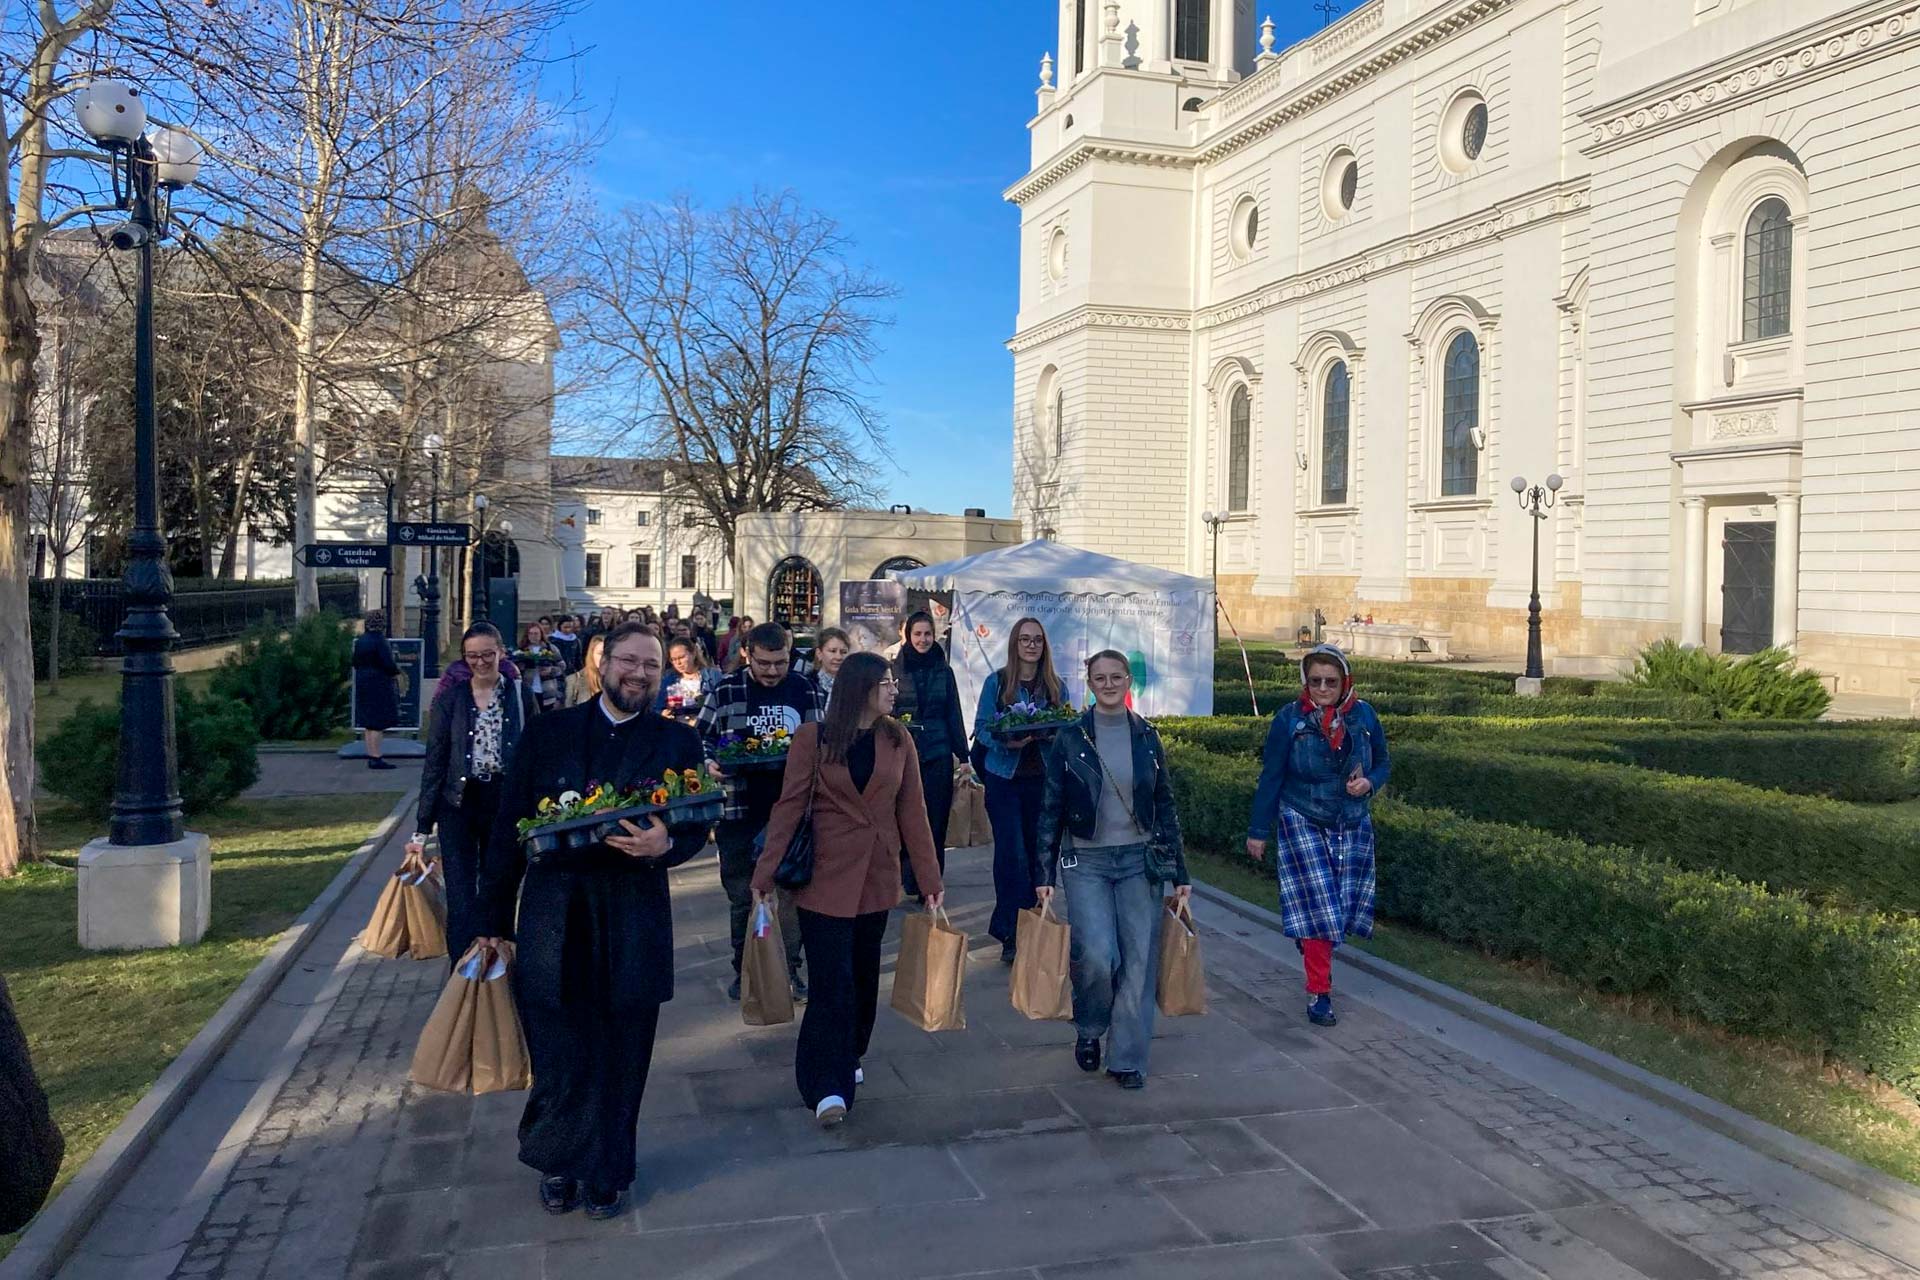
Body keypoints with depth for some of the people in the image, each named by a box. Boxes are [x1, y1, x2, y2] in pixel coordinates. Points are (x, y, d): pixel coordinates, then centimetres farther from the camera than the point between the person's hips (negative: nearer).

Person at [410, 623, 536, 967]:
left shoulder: (520, 696, 0)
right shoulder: (450, 698, -1)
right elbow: (434, 761, 0)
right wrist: (422, 828, -2)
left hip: (505, 805, 1)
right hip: (458, 807, 0)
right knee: (461, 901, -2)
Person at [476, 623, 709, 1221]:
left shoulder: (678, 742, 4)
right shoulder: (548, 732, 3)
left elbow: (696, 826, 4)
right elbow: (509, 828, 5)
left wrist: (666, 844, -19)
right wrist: (495, 919, 6)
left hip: (634, 923, 0)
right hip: (552, 922, 0)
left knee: (620, 1061, 11)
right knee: (558, 1059, 7)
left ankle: (606, 1173, 34)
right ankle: (558, 1163, 36)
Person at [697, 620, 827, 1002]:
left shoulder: (807, 692, 3)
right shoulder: (725, 692, -2)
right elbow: (702, 738, 4)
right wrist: (711, 762, -15)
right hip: (740, 813, -1)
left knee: (791, 893, 9)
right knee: (743, 896, 11)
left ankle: (790, 968, 22)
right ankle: (745, 969, 25)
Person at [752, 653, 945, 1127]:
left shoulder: (898, 740, 3)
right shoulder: (813, 738, -6)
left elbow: (912, 813, 3)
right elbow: (788, 808, -6)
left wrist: (931, 879, 1)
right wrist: (764, 874, -10)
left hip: (877, 879, 4)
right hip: (825, 877, -4)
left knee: (863, 976, 14)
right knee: (832, 982, -6)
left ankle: (848, 1059, 33)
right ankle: (828, 1086, 1)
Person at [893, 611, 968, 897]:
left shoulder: (944, 671, 8)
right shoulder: (894, 669, 2)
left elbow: (954, 715, 10)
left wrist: (963, 755, 7)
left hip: (938, 755, 2)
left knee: (936, 822, 2)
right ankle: (907, 882, 12)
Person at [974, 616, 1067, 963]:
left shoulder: (1055, 686, 9)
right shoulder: (996, 682, 1)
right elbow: (982, 726, -3)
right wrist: (1006, 742, -23)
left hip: (1042, 778, 3)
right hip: (1005, 778, -3)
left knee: (1037, 851, 6)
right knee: (1011, 852, -7)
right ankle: (1010, 936, -1)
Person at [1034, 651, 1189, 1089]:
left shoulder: (1147, 737, 6)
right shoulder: (1069, 739, 0)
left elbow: (1165, 806, 11)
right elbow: (1051, 810, 2)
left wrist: (1179, 871, 9)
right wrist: (1044, 873, -1)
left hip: (1140, 860, 2)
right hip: (1086, 861, -2)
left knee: (1139, 962, 0)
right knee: (1097, 957, -15)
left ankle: (1128, 1058, 15)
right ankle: (1088, 1030, 15)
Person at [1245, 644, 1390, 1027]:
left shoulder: (1363, 716, -2)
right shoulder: (1289, 719, -10)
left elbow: (1382, 763, 10)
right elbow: (1271, 778, -4)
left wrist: (1368, 783, -14)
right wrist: (1258, 831, -2)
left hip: (1353, 826, 3)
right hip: (1304, 826, -3)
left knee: (1345, 906, 4)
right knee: (1319, 907, -8)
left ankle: (1312, 948, 34)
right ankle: (1319, 993, 4)